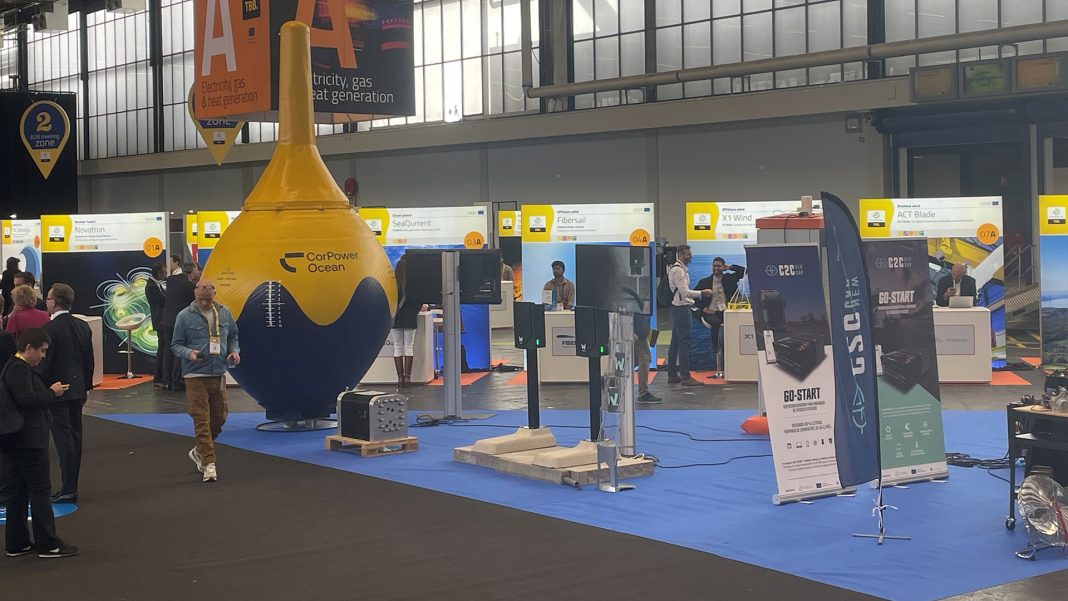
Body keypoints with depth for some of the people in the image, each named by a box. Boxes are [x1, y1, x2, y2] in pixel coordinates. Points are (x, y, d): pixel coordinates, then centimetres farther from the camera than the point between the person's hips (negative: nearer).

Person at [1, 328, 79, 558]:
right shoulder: (19, 370, -17)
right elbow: (26, 400, -25)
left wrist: (49, 392, 8)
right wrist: (52, 392, -14)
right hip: (28, 441, -10)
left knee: (19, 492, 13)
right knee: (40, 490, -4)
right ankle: (48, 544, 1)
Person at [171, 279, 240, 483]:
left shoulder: (224, 313, 6)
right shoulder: (185, 316, -5)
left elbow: (233, 336, 19)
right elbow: (176, 345, -1)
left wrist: (235, 351, -1)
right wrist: (189, 353, -20)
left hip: (219, 374, 5)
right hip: (195, 376, -5)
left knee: (219, 418, 13)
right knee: (202, 420, -8)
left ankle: (199, 451, 36)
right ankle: (209, 464, -8)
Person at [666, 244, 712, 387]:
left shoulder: (681, 269, 16)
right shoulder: (678, 270, -16)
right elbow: (685, 292, -22)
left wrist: (701, 293, 13)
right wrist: (702, 293, -17)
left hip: (678, 308, 11)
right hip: (681, 308, -11)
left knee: (675, 342, 13)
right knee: (684, 343, -8)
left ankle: (672, 375, 18)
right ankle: (685, 377, -7)